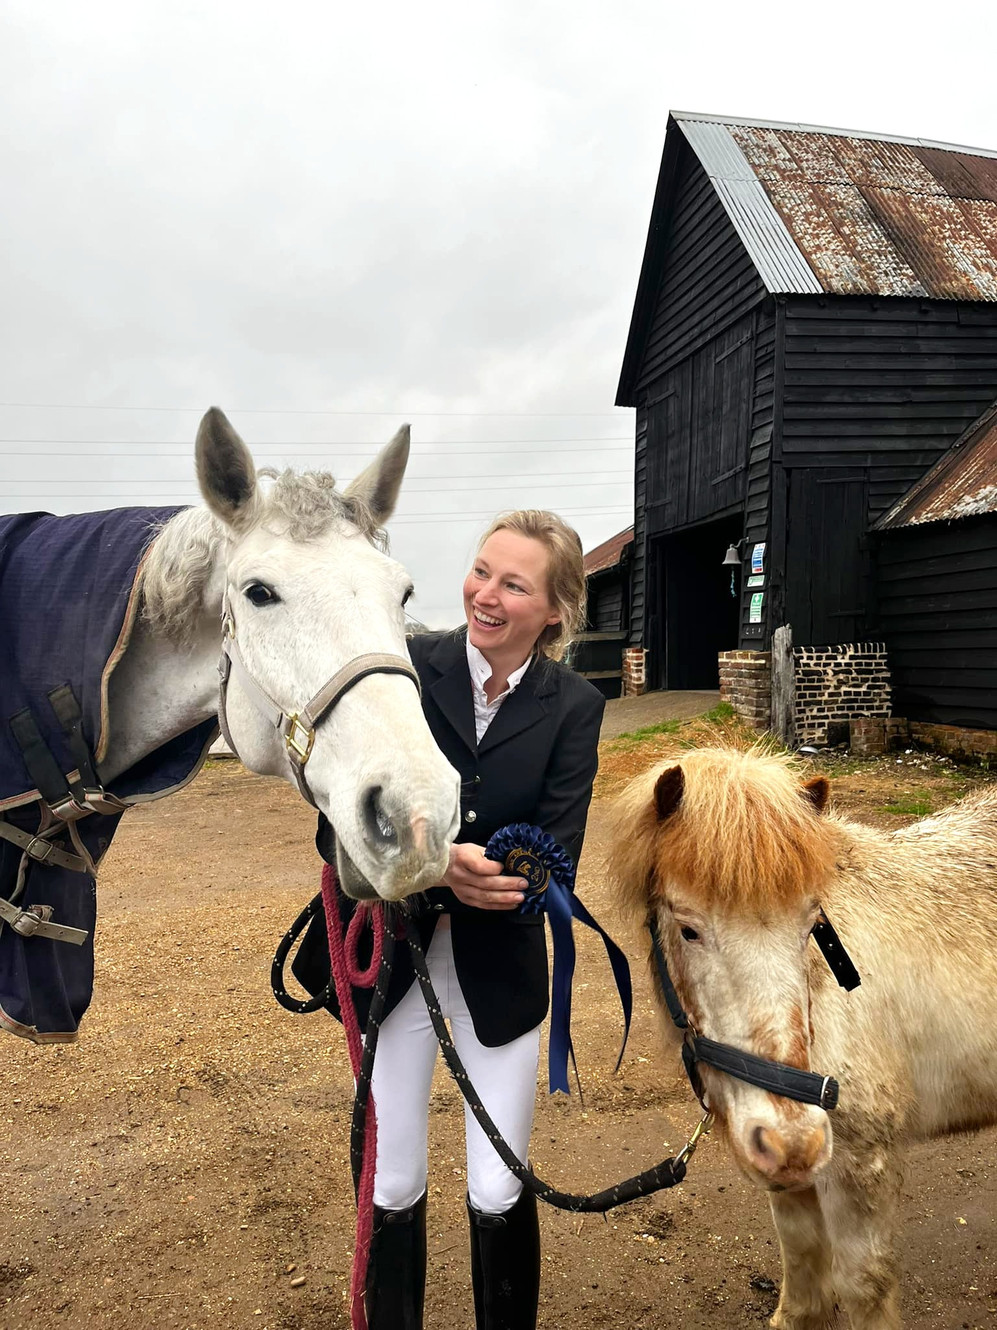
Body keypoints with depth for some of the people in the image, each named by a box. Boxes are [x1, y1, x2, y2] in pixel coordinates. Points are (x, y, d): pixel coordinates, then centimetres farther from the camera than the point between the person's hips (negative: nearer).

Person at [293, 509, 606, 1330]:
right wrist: (434, 865, -35)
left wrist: (467, 871, -33)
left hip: (500, 974, 1)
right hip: (391, 963, 0)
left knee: (499, 1197, 11)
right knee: (392, 1189, 14)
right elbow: (339, 830, -17)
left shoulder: (573, 707, -9)